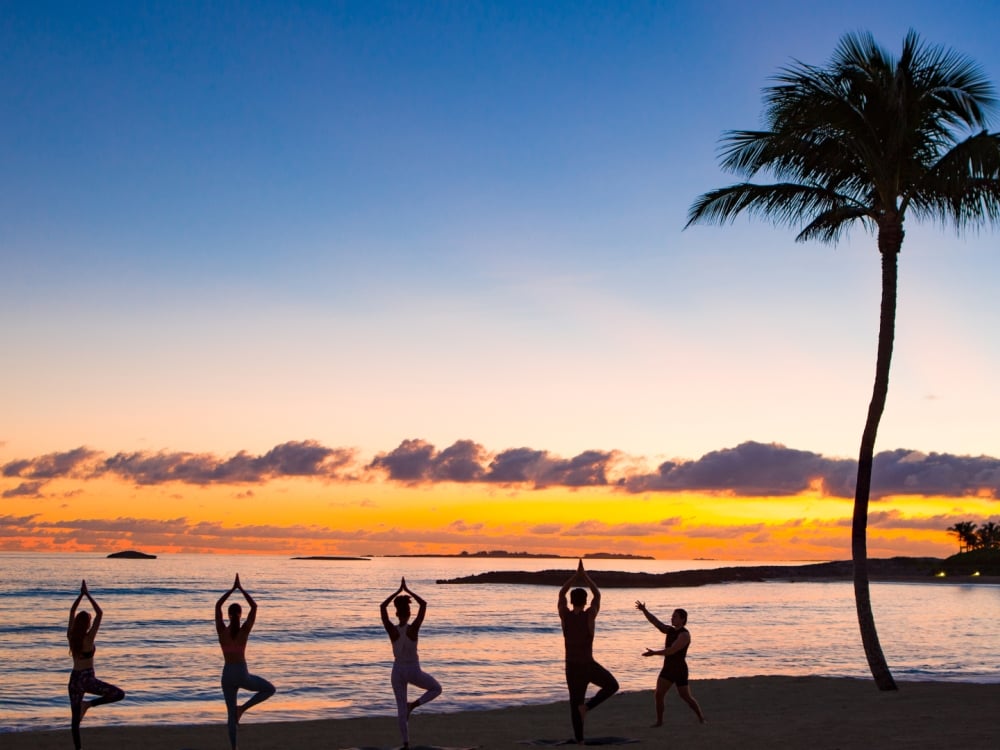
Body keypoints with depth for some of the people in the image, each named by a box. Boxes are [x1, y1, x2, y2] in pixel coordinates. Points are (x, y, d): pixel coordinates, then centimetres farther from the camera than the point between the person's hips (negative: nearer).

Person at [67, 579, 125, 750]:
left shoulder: (70, 636, -1)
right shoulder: (88, 638, -14)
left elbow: (72, 612, 10)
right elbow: (100, 614, -13)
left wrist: (81, 594, 9)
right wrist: (88, 595, -10)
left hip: (74, 679, 6)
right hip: (87, 678, -6)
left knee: (75, 718, 10)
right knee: (119, 694, 1)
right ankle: (89, 704, -11)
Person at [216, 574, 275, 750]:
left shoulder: (222, 630, -7)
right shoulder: (244, 630, -11)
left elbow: (217, 606, 3)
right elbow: (254, 607, -4)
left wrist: (233, 589, 4)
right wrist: (241, 589, -1)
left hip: (227, 675, 3)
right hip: (242, 675, -3)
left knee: (231, 713, 12)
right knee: (269, 689, 20)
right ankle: (243, 708, 1)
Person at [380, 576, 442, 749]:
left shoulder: (392, 630, -13)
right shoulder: (413, 629, -18)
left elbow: (382, 607, -4)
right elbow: (423, 604, -12)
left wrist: (398, 591, -1)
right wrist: (408, 591, -6)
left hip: (398, 670, 3)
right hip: (413, 670, -3)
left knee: (401, 708, 11)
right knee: (436, 688, 21)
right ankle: (413, 704, 0)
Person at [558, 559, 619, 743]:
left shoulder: (565, 615, -7)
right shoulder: (590, 615, -12)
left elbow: (561, 594, 10)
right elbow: (597, 595, 4)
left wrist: (575, 576, 10)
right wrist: (585, 576, 12)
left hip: (571, 666, 3)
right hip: (588, 665, -3)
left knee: (575, 702, 12)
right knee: (612, 685, 17)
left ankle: (579, 739, 9)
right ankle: (587, 706, -2)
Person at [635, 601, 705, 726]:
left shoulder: (684, 635, -16)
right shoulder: (670, 630, 8)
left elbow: (671, 650, -25)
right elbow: (655, 621, 5)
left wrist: (653, 653, -24)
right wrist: (644, 610, -9)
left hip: (680, 670, -7)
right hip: (667, 669, 7)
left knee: (686, 697, 1)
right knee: (658, 695, -5)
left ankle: (701, 718, 20)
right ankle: (659, 721, 2)